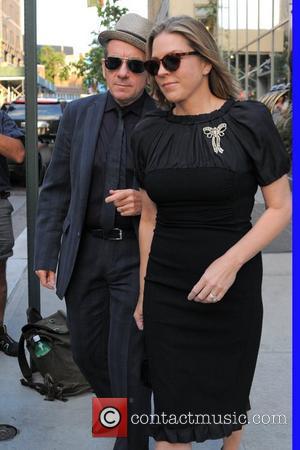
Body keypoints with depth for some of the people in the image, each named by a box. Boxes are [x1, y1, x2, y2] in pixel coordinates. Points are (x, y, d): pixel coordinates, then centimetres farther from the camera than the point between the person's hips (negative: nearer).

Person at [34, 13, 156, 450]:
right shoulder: (78, 114, 3)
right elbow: (56, 189, 7)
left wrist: (147, 201, -20)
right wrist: (46, 255, 5)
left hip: (138, 254, -4)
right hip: (84, 251, 4)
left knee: (127, 360, -1)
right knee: (87, 350, 18)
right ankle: (122, 410, 47)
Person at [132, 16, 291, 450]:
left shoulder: (249, 120, -7)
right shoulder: (148, 133, 3)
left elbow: (281, 208, -7)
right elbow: (149, 219, 9)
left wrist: (230, 262, -20)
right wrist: (142, 294, 11)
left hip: (234, 288, -2)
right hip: (166, 292, 2)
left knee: (230, 394, 18)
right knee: (171, 413, 6)